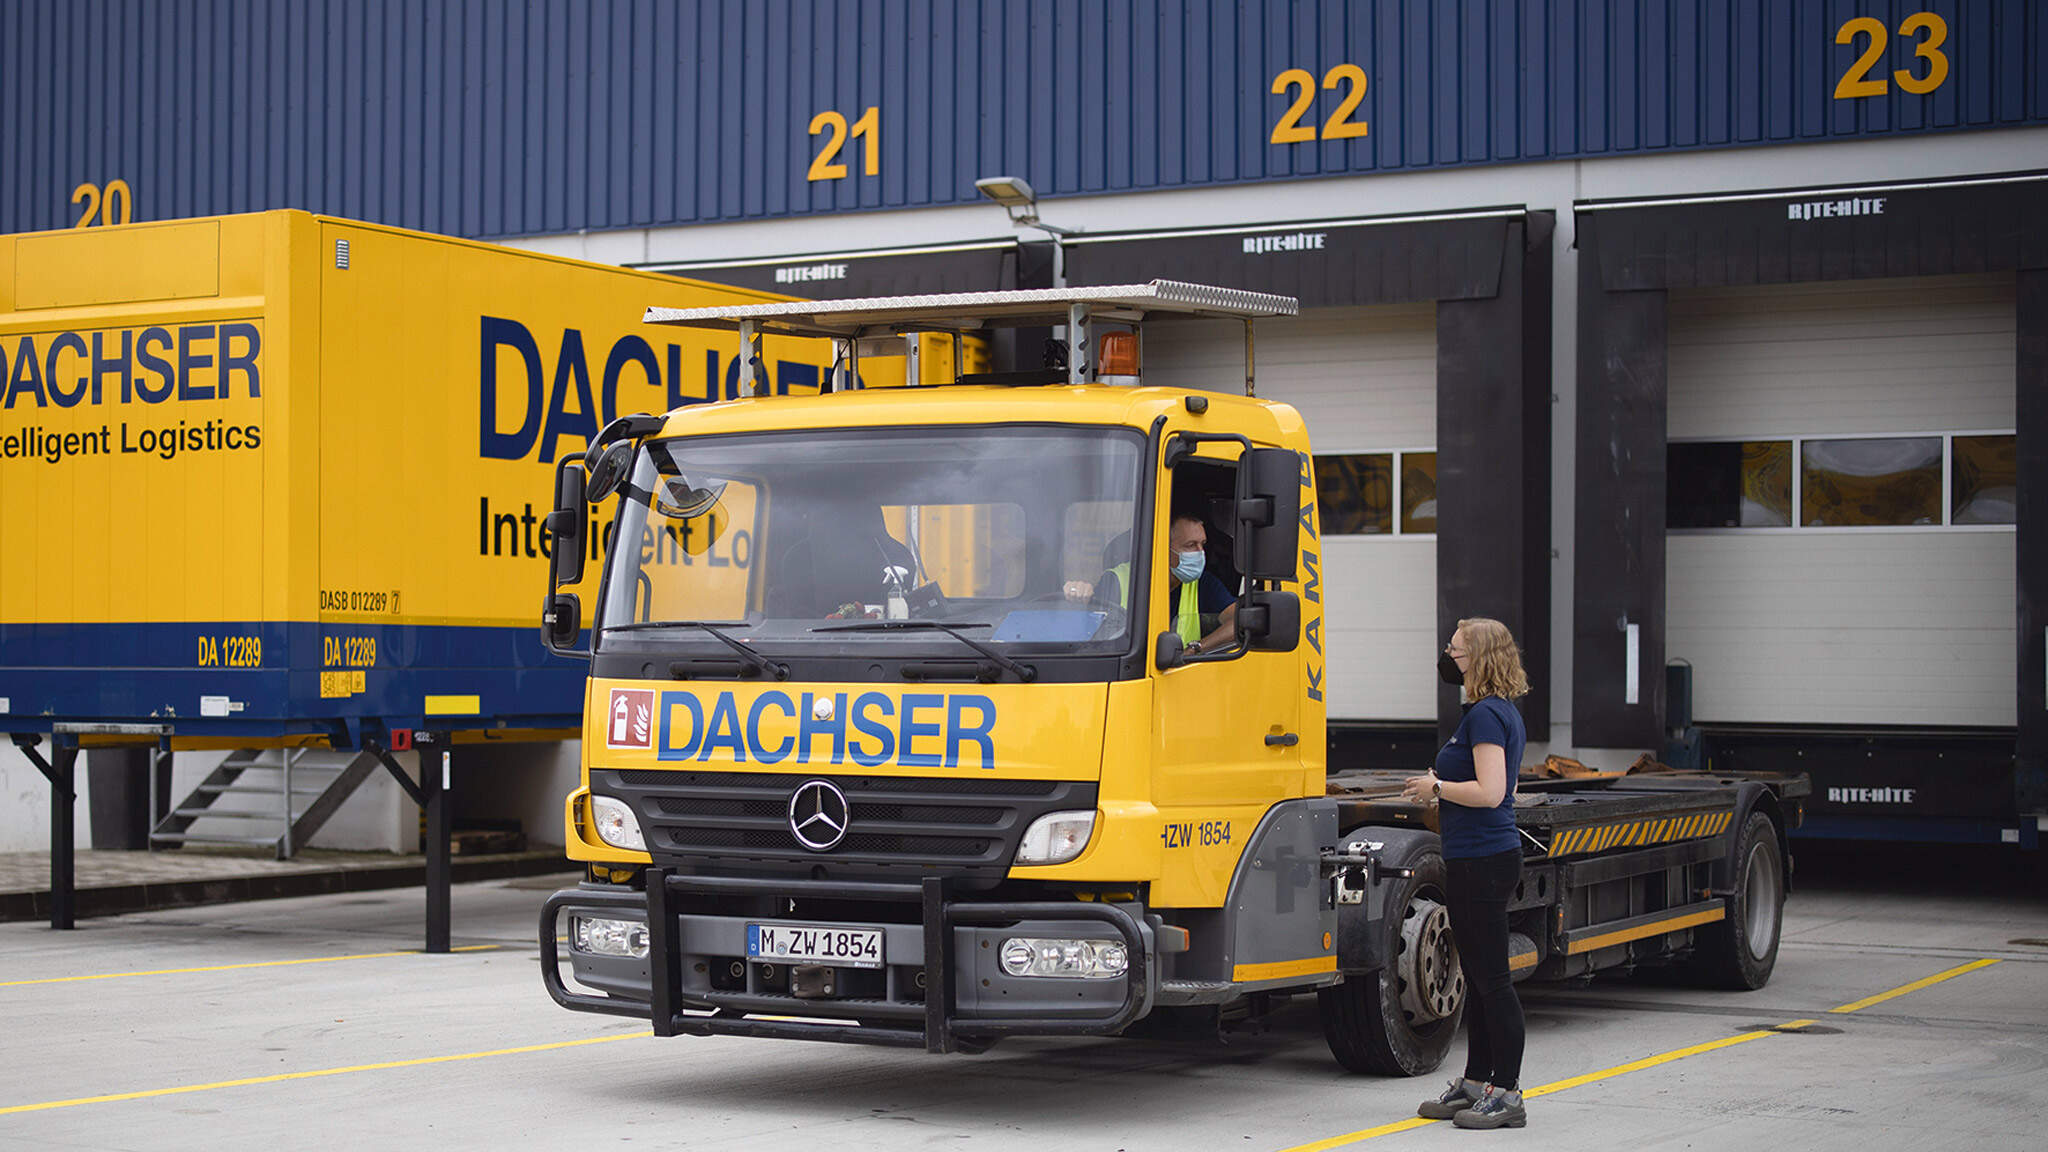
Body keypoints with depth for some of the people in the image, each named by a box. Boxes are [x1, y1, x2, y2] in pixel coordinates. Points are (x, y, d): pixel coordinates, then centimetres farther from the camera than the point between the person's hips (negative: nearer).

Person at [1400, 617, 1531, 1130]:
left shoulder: (1486, 714, -16)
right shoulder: (1503, 712, 15)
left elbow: (1489, 792, -24)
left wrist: (1436, 787, -12)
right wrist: (1439, 789, 15)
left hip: (1483, 862, -11)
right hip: (1478, 859, 11)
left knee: (1492, 979, -6)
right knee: (1477, 977, 16)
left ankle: (1507, 1093, -1)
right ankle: (1475, 1083, 25)